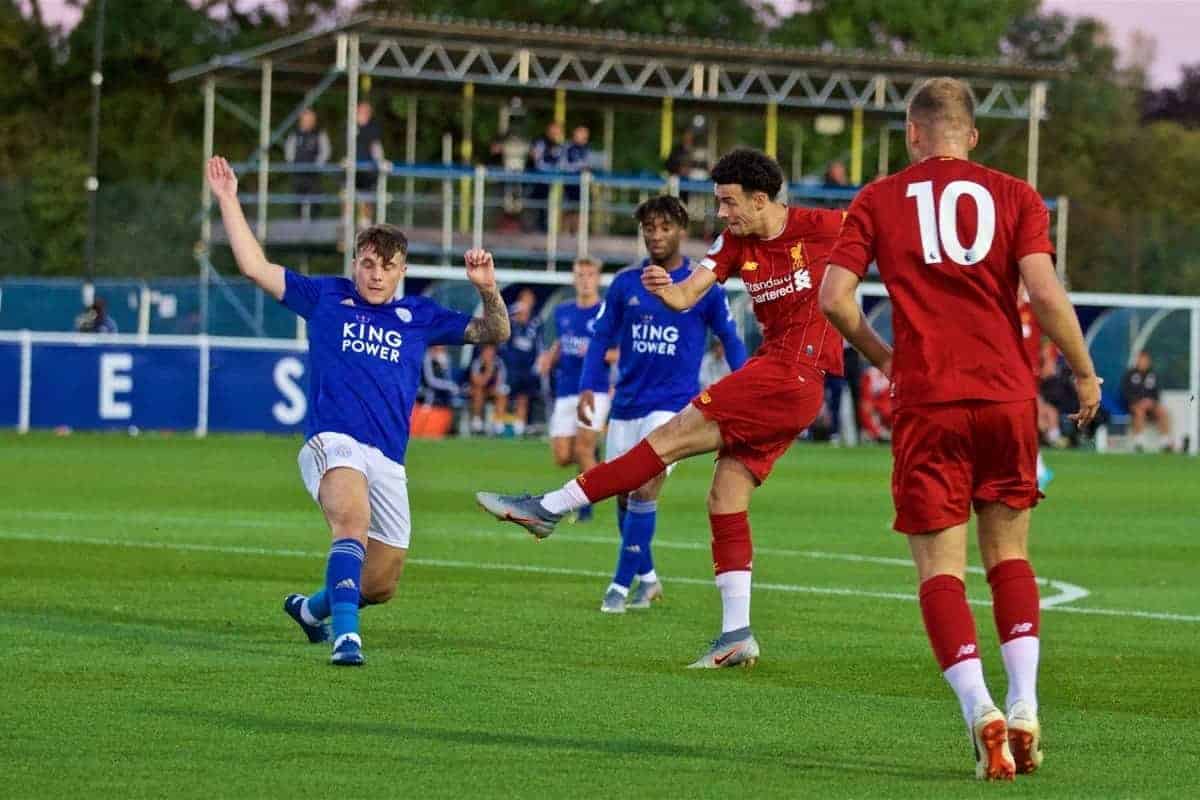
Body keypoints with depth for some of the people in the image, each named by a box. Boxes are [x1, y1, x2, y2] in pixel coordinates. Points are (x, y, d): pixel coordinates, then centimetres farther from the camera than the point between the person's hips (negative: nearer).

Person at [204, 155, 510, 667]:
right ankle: (346, 637, -46)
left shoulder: (418, 316, 17)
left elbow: (492, 334, 16)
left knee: (380, 586, 9)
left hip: (389, 460, 4)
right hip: (332, 441, -4)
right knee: (353, 521, -37)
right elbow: (254, 266, 11)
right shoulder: (326, 298, 11)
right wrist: (228, 200, 8)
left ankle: (311, 609, 40)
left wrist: (488, 289, -3)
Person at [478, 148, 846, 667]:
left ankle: (549, 508, -10)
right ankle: (737, 635, 2)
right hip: (772, 370, 8)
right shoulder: (736, 244, 10)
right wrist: (665, 289, -24)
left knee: (671, 439, -11)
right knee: (726, 497, 2)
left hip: (795, 375, -8)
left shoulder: (822, 229, -9)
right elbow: (688, 295, -1)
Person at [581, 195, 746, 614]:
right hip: (626, 405, 4)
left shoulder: (703, 285, -4)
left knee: (644, 491, -16)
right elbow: (602, 338, 8)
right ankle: (647, 577, 28)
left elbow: (730, 340, 4)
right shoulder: (625, 283, 3)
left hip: (673, 403, -4)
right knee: (624, 496, 8)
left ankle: (621, 585, -9)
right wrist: (588, 387, -5)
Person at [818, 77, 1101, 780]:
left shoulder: (879, 200, 6)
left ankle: (980, 710, -16)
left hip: (927, 404, -1)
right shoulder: (1014, 196, 5)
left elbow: (835, 296, -1)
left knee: (941, 569, 1)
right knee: (1010, 555, 15)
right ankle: (1025, 708, 4)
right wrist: (1085, 374, 5)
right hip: (1007, 394, 1)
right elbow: (1045, 292, -7)